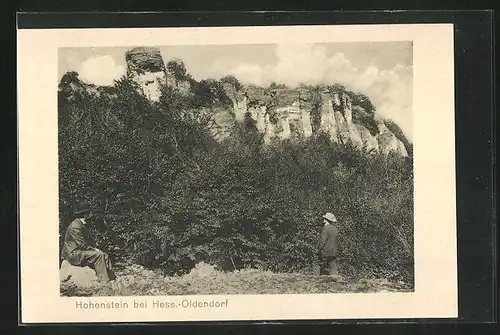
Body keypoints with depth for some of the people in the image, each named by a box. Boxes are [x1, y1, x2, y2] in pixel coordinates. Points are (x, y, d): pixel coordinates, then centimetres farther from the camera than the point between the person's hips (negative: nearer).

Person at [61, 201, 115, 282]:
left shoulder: (81, 224, 15)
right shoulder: (75, 226, -18)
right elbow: (81, 245, -22)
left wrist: (94, 249, 4)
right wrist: (94, 250, -12)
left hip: (79, 251, 10)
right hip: (73, 254, -10)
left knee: (105, 256, -2)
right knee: (98, 255, -22)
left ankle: (111, 278, -8)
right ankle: (104, 281, -20)